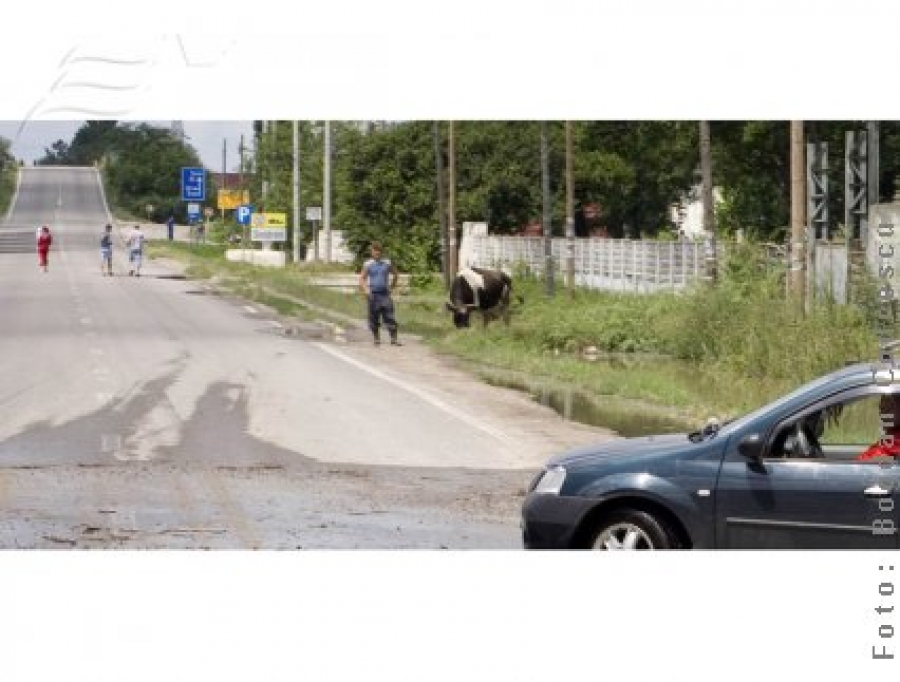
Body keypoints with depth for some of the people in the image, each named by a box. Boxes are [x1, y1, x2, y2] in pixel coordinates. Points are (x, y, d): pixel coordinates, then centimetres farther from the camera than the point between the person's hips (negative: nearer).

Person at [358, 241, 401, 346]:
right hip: (373, 295, -1)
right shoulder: (368, 264, 1)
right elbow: (362, 279, 2)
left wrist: (392, 286, 13)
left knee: (389, 317, -6)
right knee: (374, 318, 3)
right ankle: (376, 338, 16)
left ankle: (394, 339, -5)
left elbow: (394, 274, 22)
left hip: (385, 294, 1)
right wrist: (365, 290, -12)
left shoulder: (387, 263, 7)